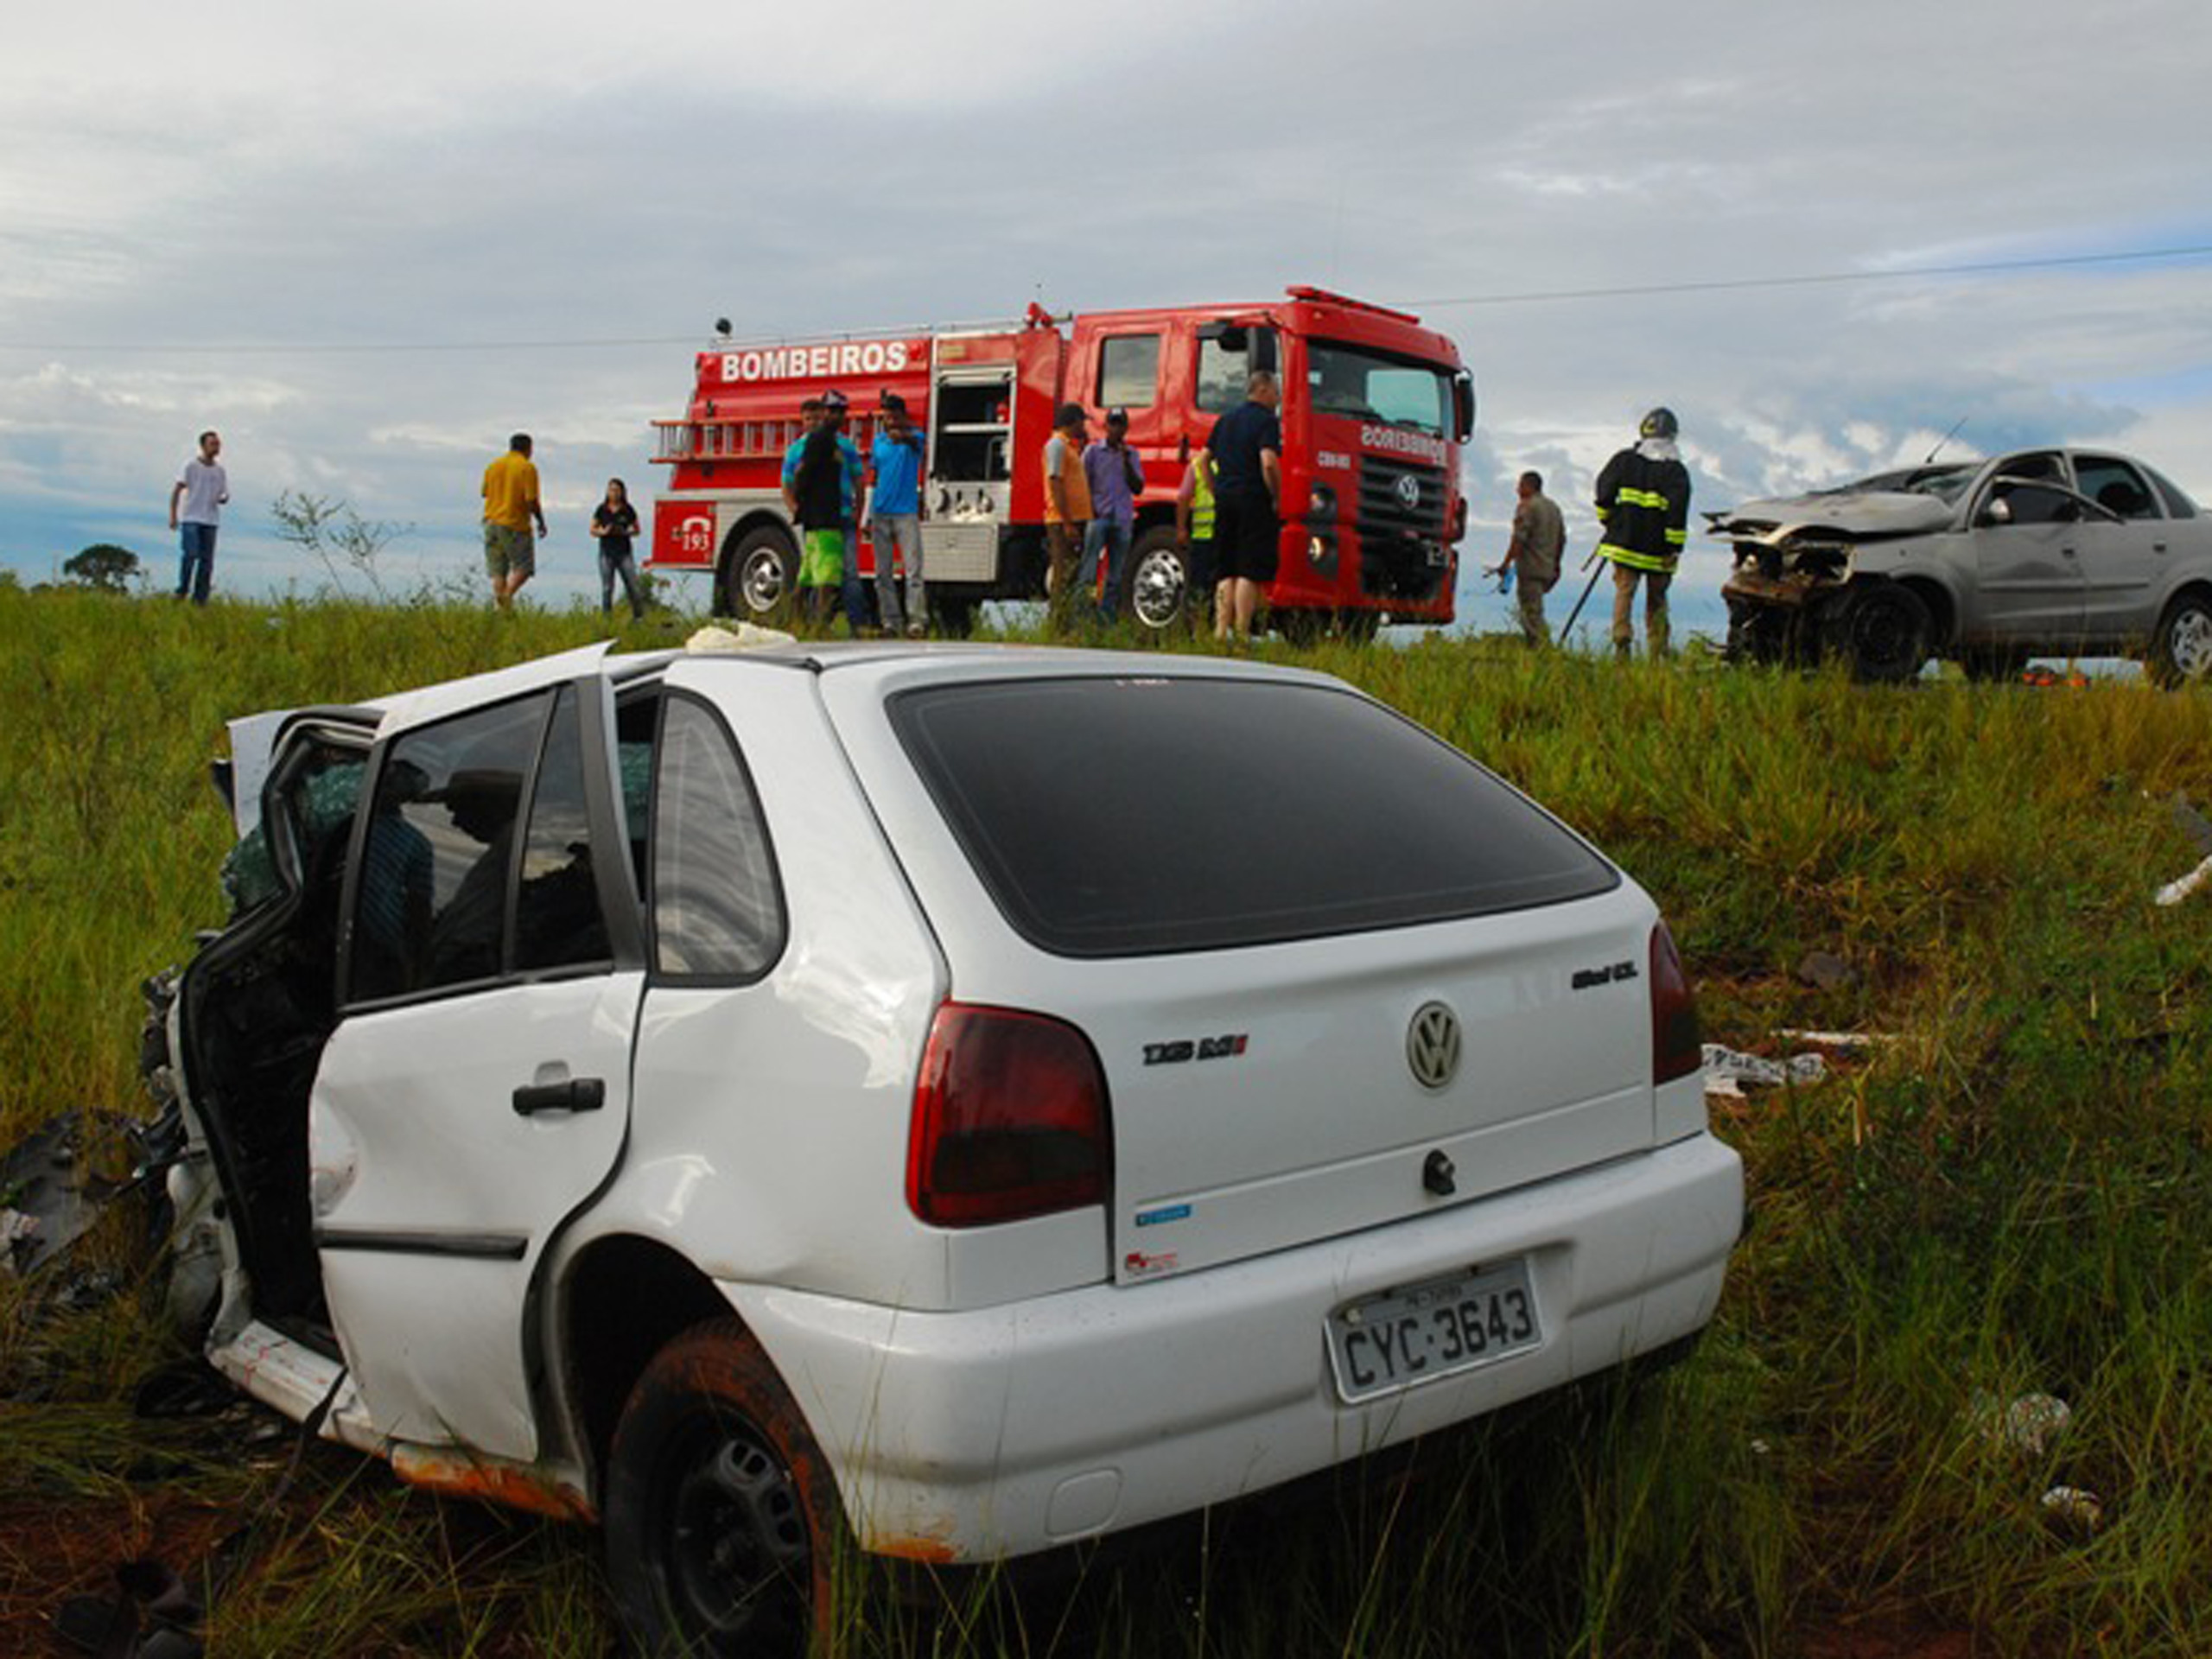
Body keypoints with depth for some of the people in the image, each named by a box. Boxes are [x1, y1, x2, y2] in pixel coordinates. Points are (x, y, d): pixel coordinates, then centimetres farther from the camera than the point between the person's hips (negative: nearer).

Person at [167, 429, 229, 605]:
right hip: (192, 519, -4)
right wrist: (173, 516, -8)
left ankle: (200, 599, 6)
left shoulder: (220, 470, 11)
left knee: (207, 561, 1)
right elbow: (177, 490, -1)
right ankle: (182, 590, -1)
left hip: (211, 520, 4)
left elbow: (225, 494, 15)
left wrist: (222, 499, -11)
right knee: (191, 554, -16)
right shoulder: (191, 465, -1)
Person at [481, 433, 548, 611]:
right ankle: (507, 594, -20)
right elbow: (531, 500, -11)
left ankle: (500, 608, 1)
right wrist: (541, 522, 1)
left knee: (498, 571, 8)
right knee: (523, 567, 4)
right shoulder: (527, 467, -6)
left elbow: (485, 494, 13)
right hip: (516, 524, -5)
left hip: (491, 522, 5)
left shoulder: (493, 466, 10)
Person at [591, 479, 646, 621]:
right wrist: (603, 532, -11)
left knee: (633, 585, -6)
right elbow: (593, 530, 8)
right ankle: (606, 617, 10)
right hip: (606, 553, 0)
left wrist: (626, 532, -11)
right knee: (607, 589, 3)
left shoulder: (628, 510, 3)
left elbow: (637, 530, 9)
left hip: (624, 553, 0)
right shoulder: (601, 510, 4)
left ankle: (639, 615, 2)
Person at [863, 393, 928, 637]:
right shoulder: (878, 441, 12)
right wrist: (866, 516, 12)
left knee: (913, 568, -10)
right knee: (883, 573, 4)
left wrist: (902, 435, -50)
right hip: (881, 514, 4)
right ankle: (890, 622, 8)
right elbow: (873, 479, 16)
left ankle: (917, 620, -13)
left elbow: (915, 440, -26)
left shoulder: (914, 436, 1)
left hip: (906, 513, -4)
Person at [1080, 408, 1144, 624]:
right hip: (1098, 517, -3)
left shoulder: (1132, 454, 14)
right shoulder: (1093, 450, 6)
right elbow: (1083, 483, 5)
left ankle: (1107, 618, 7)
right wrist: (1090, 510, -8)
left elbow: (1138, 489, 7)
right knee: (1089, 568, -13)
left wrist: (1127, 462, -5)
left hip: (1122, 519, 3)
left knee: (1115, 577, 3)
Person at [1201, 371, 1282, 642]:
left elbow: (1205, 459, 17)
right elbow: (1268, 463, -19)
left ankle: (1221, 630, 6)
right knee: (1250, 571, -5)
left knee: (1226, 571, 10)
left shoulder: (1226, 420, 16)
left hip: (1225, 501, 7)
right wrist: (1276, 498, -9)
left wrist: (1217, 493, 17)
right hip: (1254, 500, -7)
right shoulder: (1266, 421, -6)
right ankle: (1241, 633, -9)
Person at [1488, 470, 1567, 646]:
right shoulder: (1553, 507, 17)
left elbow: (1519, 539, -17)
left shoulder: (1527, 507, -10)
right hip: (1548, 570, 9)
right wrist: (1555, 563, 29)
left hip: (1530, 569, -9)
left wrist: (1506, 564, -14)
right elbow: (1562, 539, 21)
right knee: (1534, 612, 17)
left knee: (1532, 613, -9)